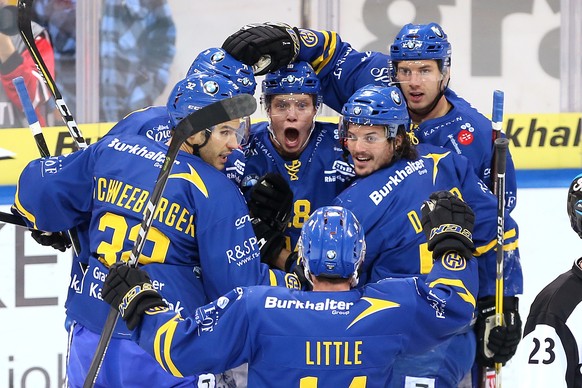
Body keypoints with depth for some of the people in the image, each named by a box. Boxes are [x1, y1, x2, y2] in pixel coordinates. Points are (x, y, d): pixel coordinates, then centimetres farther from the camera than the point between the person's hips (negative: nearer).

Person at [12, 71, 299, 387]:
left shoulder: (111, 150, 5)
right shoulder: (216, 192, -9)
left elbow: (37, 191, 13)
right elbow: (242, 284, -9)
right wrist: (295, 286, 7)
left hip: (90, 340, 5)